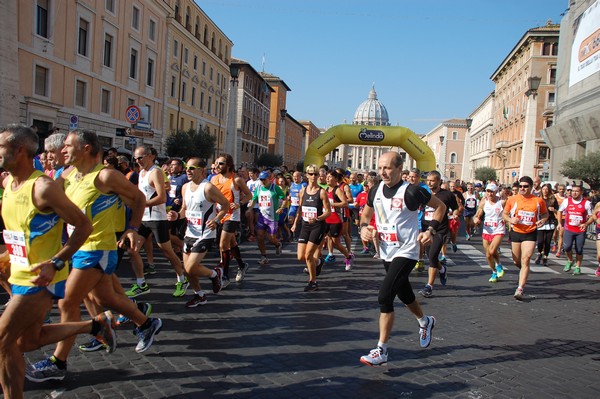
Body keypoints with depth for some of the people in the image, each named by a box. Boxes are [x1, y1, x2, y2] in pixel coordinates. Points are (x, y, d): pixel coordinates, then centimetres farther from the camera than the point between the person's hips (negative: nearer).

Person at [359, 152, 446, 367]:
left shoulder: (412, 192, -18)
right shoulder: (376, 191, 0)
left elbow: (440, 206, -3)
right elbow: (366, 213, 16)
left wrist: (431, 230, -14)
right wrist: (364, 227, -5)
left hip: (406, 252, -7)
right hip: (386, 252, 7)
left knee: (385, 297, -17)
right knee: (404, 294, 24)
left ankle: (381, 351, -5)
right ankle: (425, 322, 54)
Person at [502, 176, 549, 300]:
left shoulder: (538, 200, -3)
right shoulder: (512, 199, -3)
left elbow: (545, 213, 12)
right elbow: (504, 213, 7)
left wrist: (542, 220, -9)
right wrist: (510, 219, -15)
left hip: (530, 234, -2)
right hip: (515, 233, 2)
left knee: (525, 260, -13)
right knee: (516, 261, 12)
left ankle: (520, 290, -13)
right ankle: (523, 271, 48)